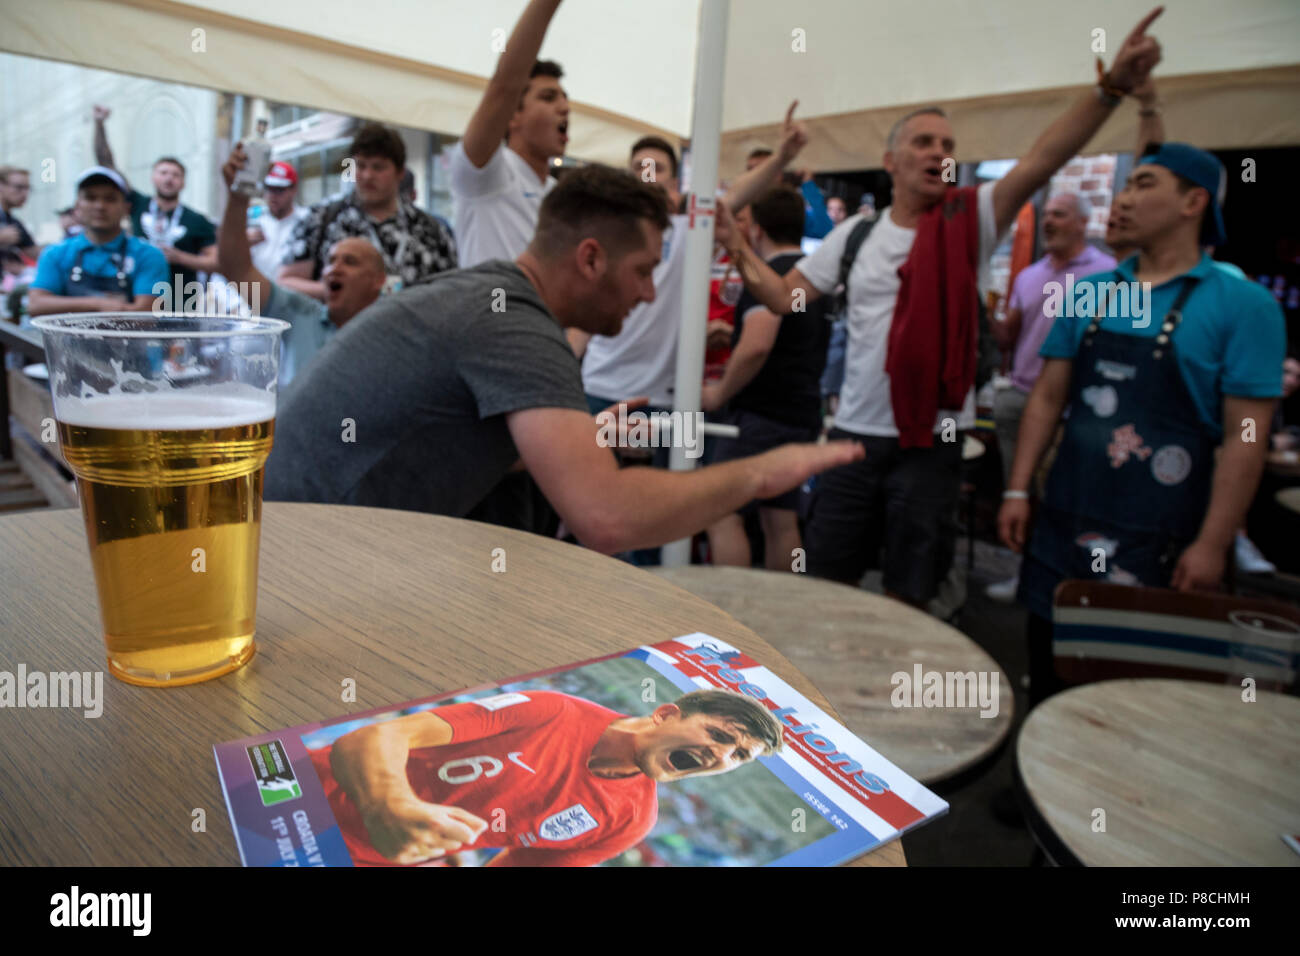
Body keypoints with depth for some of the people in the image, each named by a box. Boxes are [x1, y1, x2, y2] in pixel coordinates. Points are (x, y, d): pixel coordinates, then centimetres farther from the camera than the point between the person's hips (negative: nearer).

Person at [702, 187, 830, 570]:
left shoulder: (770, 276, -14)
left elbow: (756, 346, -28)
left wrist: (719, 393, -14)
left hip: (763, 413, -9)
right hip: (803, 413, 10)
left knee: (723, 514, -7)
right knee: (781, 518, 13)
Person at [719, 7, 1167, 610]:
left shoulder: (971, 220, 0)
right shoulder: (855, 234, 6)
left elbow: (1041, 162, -15)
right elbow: (784, 298, 6)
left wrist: (1113, 87, -26)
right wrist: (737, 248, -4)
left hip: (931, 439, -2)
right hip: (855, 433, 2)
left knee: (908, 597, 10)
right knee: (825, 582, 12)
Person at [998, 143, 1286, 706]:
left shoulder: (1243, 306, -5)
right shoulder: (1090, 294, 8)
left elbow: (1245, 437, -8)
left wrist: (1213, 544, -11)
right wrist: (1018, 491, 4)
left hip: (1160, 537, -4)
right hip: (1065, 520, 4)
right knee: (1048, 675, 13)